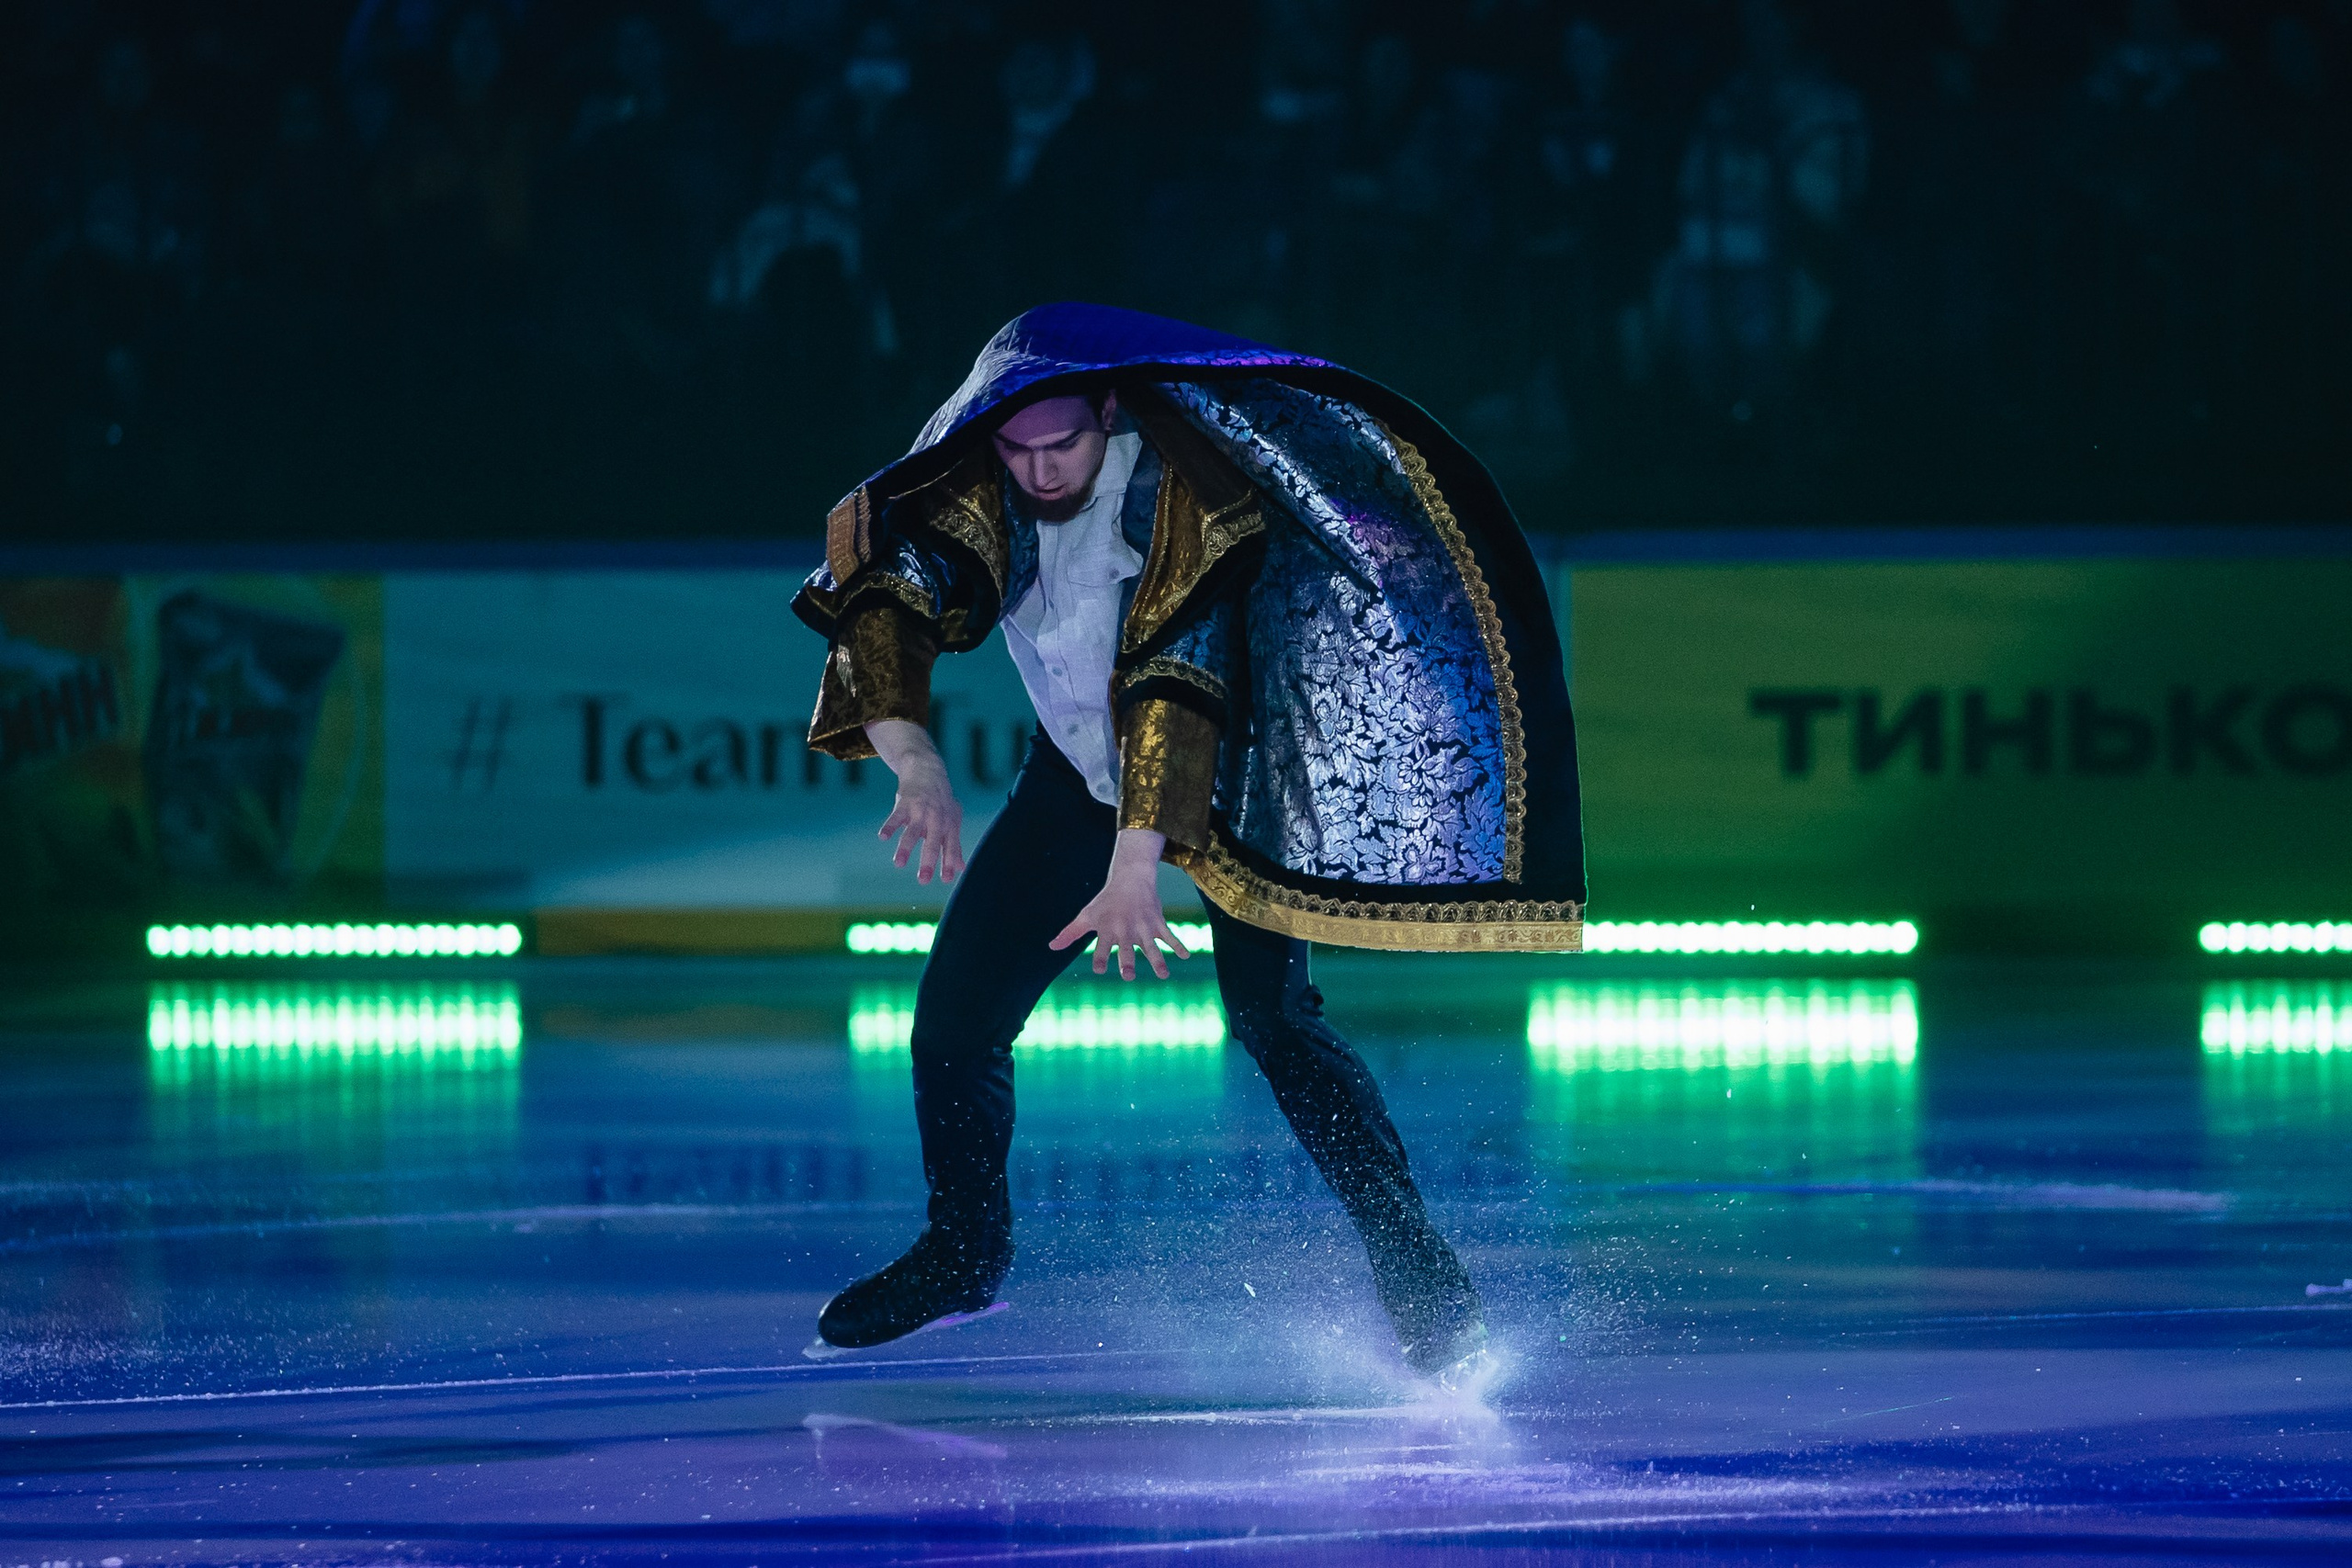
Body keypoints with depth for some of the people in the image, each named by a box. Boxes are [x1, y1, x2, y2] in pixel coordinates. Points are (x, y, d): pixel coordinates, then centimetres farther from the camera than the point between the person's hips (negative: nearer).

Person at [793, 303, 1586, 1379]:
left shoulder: (1186, 494, -31)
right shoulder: (967, 494, -18)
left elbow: (1176, 678, -39)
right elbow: (878, 607, -28)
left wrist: (1137, 863, -49)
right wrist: (914, 759, -47)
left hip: (1224, 764, -5)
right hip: (1080, 769, 5)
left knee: (1268, 1014, -21)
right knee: (954, 1008, 0)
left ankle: (1414, 1264, -15)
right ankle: (962, 1256, 22)